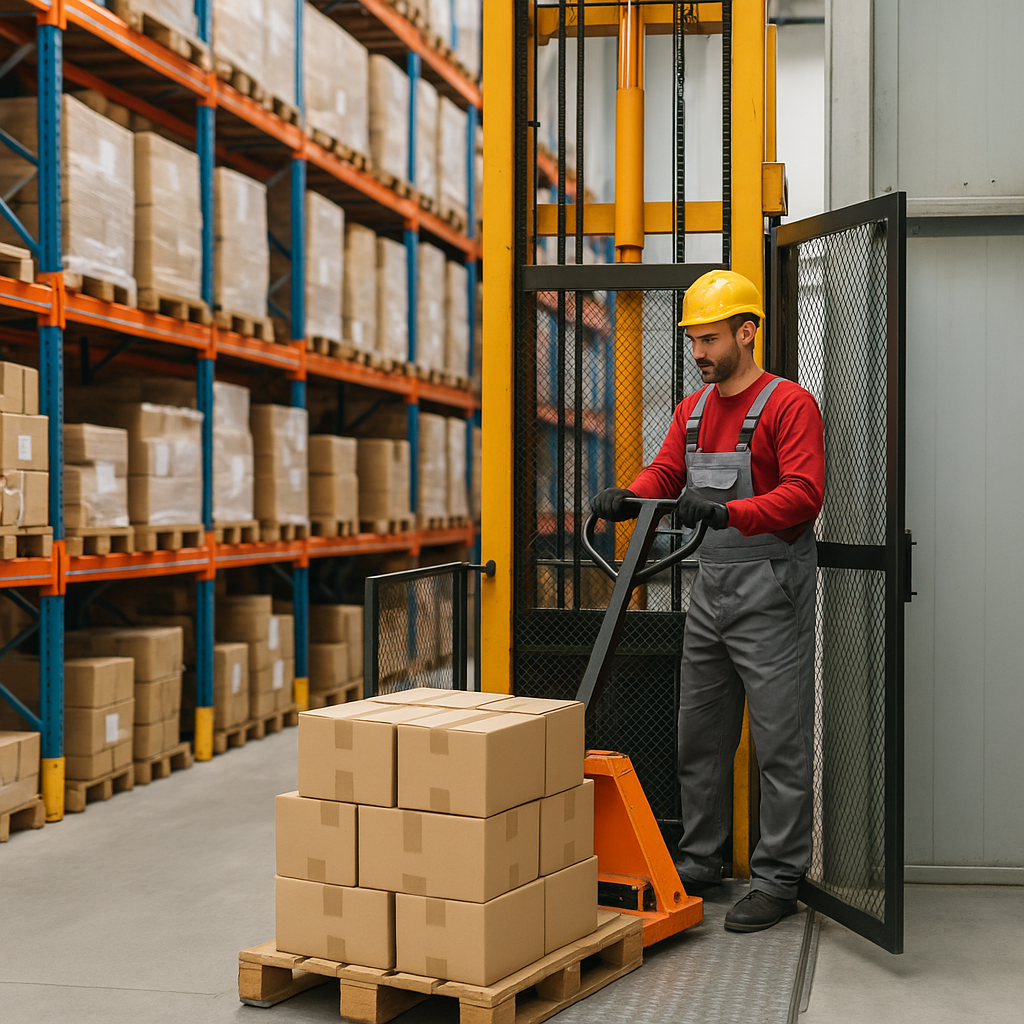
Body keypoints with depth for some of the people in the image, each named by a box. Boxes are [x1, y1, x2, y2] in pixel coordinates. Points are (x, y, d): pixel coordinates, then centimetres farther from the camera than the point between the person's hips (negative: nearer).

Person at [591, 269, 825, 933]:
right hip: (711, 586, 8)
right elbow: (665, 474, 10)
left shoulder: (789, 405, -10)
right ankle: (700, 862, 26)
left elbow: (804, 494, -20)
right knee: (700, 735, 14)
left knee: (780, 742, -2)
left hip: (771, 591, -8)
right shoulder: (693, 410, 15)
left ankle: (778, 880, 5)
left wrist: (726, 512, -32)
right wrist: (626, 497, -12)